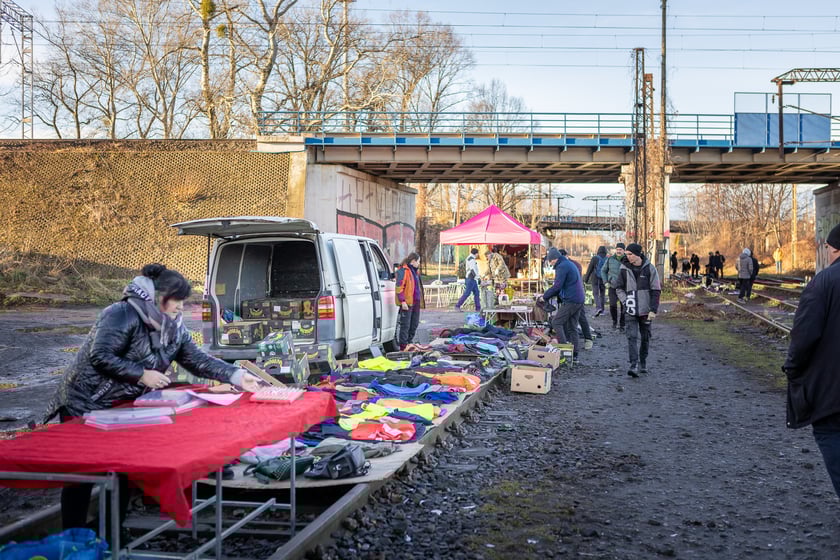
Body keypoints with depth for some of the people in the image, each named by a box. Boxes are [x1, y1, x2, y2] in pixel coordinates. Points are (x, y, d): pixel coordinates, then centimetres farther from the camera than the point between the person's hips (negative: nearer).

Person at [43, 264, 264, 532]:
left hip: (122, 406, 8)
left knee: (121, 468, 7)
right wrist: (142, 375, -25)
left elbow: (198, 360, 3)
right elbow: (100, 357, -27)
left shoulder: (174, 328, 3)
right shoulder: (122, 315, -21)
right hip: (84, 403, -7)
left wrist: (237, 376, -8)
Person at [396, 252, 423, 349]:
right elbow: (399, 287, -16)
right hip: (407, 302, -10)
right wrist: (402, 301, -21)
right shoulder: (403, 271, -11)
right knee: (405, 324, -6)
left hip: (415, 302, 10)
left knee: (414, 323, 14)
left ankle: (409, 343, 24)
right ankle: (403, 346, -2)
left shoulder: (414, 271, 20)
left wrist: (420, 300, 22)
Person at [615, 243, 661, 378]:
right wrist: (625, 301, -5)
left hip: (645, 310, 0)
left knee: (645, 337, 9)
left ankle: (643, 363, 24)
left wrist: (653, 310, -8)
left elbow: (656, 291, -2)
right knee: (632, 337, -11)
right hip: (631, 311, 0)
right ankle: (634, 365, -16)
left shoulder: (649, 268, -3)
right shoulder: (624, 269, 2)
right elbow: (619, 288, 11)